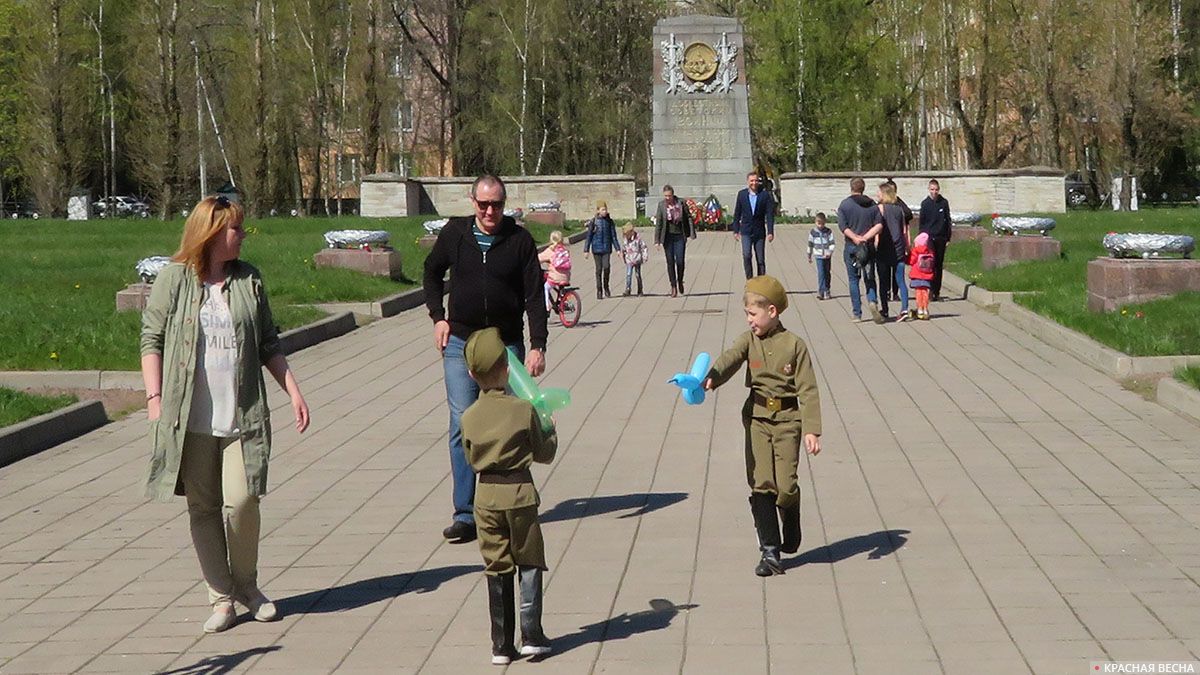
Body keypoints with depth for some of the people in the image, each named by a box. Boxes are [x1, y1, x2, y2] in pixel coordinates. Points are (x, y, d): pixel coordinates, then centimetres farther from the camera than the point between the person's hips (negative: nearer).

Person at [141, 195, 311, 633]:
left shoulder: (248, 280, 9)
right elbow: (152, 340, 1)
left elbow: (268, 344, 14)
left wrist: (293, 391, 8)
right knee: (202, 508, 4)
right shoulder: (174, 279, 1)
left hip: (242, 416, 1)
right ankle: (221, 597, 16)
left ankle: (247, 585, 15)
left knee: (241, 502, -8)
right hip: (190, 419, -1)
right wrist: (154, 397, -7)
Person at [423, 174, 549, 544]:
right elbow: (432, 273, 19)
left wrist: (538, 346, -11)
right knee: (462, 426, -6)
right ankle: (465, 514, -4)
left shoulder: (520, 239, -3)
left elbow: (535, 296, -3)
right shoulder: (454, 233, 1)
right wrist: (438, 317, 8)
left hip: (506, 344, 0)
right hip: (460, 343, 0)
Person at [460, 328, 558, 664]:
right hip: (520, 491, -3)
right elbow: (544, 454, 0)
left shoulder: (469, 417, -2)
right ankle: (531, 635, 4)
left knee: (497, 569, 9)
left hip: (486, 495, 3)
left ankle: (502, 645, 11)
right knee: (529, 563, 10)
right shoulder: (524, 410, -10)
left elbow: (472, 459, 9)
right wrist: (551, 431, 18)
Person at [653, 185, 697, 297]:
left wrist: (692, 233, -2)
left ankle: (680, 281, 23)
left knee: (680, 261, -3)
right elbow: (658, 223, -4)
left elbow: (689, 218, 3)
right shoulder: (661, 205, -4)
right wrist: (657, 240, -7)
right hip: (668, 236, 0)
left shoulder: (681, 204, -5)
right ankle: (673, 287, 7)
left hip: (680, 236, 0)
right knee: (670, 262, 0)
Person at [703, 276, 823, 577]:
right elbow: (729, 359, -17)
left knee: (785, 485, -6)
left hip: (787, 419, -3)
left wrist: (812, 430, -11)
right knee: (761, 485, -2)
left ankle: (791, 531, 28)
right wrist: (711, 378, -39)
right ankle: (770, 553, 3)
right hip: (757, 418, 3)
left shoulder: (794, 345, -4)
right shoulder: (749, 340, 4)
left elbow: (808, 390, -5)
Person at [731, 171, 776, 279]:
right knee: (746, 255, -17)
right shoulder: (742, 194, 2)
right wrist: (736, 230, 6)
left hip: (759, 232, 0)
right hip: (746, 232, 0)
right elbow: (737, 214, 8)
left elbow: (770, 214, -4)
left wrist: (770, 232, -10)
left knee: (761, 260, 5)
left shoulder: (765, 195, -3)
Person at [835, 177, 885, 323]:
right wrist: (865, 237, -9)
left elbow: (843, 226, -12)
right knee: (869, 278, 11)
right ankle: (872, 302, -16)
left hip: (851, 247, -2)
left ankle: (857, 314, 6)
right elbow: (879, 225, -4)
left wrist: (855, 238, -14)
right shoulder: (872, 204, 6)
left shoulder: (844, 204, -2)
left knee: (853, 280, 6)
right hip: (869, 247, 2)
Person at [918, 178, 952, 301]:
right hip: (929, 238, -3)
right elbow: (921, 222, 4)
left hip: (941, 238, 3)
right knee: (930, 264, -12)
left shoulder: (944, 203, 5)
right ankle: (931, 290, -15)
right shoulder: (925, 203, 0)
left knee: (939, 265, 7)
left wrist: (948, 237, 7)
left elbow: (948, 221, 10)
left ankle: (937, 292, 12)